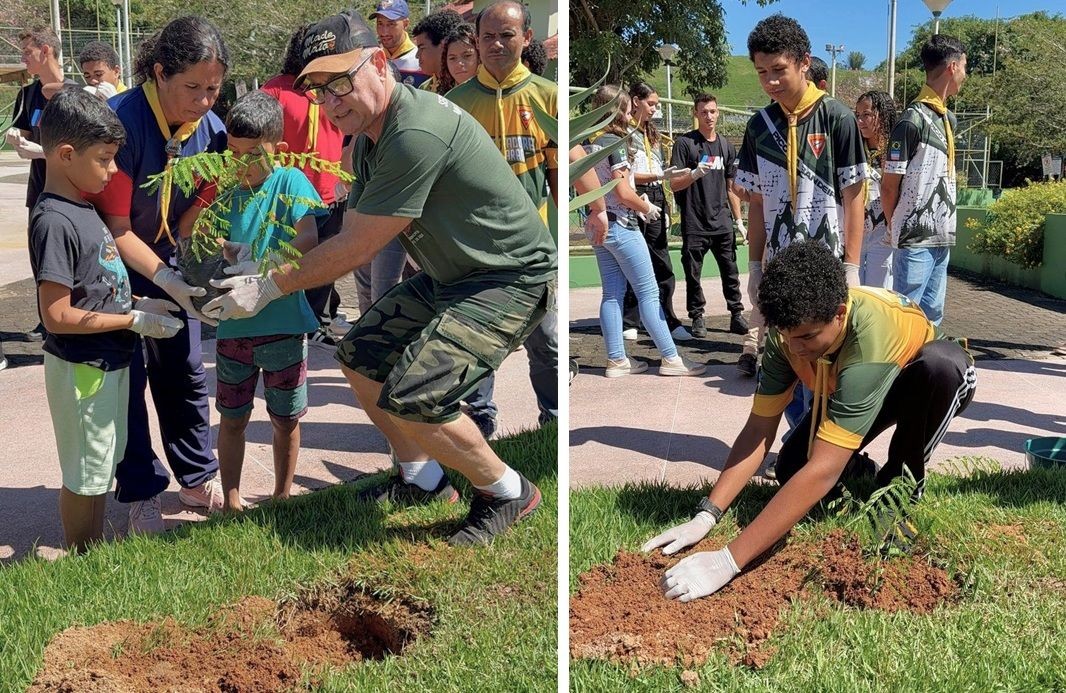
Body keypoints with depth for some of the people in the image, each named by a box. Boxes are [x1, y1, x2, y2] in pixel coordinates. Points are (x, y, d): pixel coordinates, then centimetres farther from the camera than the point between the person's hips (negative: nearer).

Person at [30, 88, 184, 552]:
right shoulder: (54, 222, -22)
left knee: (102, 466, 21)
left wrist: (140, 304, 3)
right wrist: (134, 321, -20)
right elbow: (58, 316, -25)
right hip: (82, 369, -9)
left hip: (109, 362, 9)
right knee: (85, 477, 6)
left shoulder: (82, 209, 6)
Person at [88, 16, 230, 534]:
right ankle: (140, 493, 13)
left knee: (185, 373, 11)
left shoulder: (210, 128, -13)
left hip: (170, 261, 5)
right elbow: (117, 228, -25)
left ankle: (198, 478, 25)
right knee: (126, 376, 0)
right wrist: (169, 283, -34)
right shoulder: (121, 122, -28)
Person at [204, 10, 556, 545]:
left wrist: (268, 288, -11)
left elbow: (356, 248, -21)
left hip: (512, 280, -10)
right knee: (360, 355, 14)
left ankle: (507, 492, 5)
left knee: (409, 399, -20)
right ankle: (423, 480, 29)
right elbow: (348, 234, 10)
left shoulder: (415, 134, -27)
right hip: (448, 275, 10)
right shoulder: (369, 135, 5)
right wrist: (265, 271, 2)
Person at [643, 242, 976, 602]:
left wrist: (729, 561, -52)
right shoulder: (791, 329, -28)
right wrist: (705, 517, -34)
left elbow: (823, 471, -49)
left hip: (937, 381, -4)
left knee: (940, 361, -40)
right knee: (790, 468, -17)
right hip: (849, 390, 4)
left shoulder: (871, 340, -46)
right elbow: (759, 430, -23)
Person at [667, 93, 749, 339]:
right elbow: (674, 184, -7)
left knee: (730, 272, 4)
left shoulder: (726, 145, 13)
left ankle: (737, 315, 12)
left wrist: (739, 219, 16)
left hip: (722, 223, 4)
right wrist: (694, 174, -25)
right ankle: (697, 318, 14)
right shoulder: (685, 143, -2)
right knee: (693, 274, 3)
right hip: (694, 224, -3)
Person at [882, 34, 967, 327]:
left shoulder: (949, 119, 14)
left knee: (933, 314, 13)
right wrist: (898, 230, -1)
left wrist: (947, 226, 13)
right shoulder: (913, 119, -13)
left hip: (942, 237, 8)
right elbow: (889, 186, -10)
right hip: (916, 239, -8)